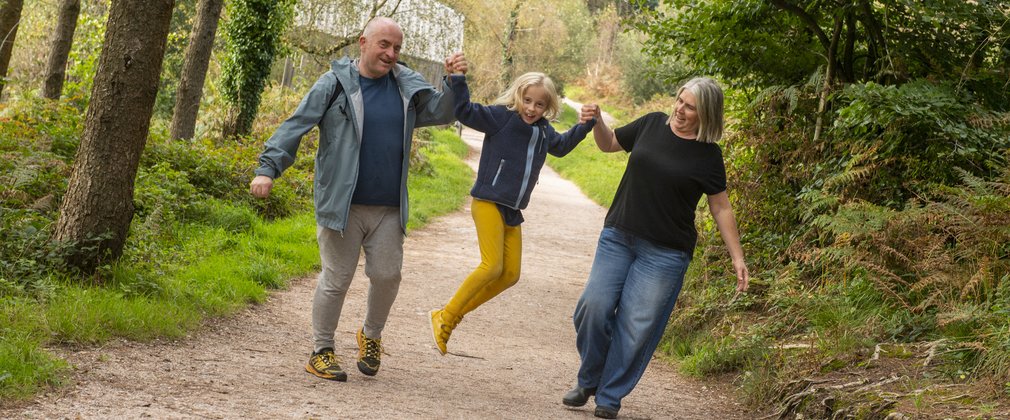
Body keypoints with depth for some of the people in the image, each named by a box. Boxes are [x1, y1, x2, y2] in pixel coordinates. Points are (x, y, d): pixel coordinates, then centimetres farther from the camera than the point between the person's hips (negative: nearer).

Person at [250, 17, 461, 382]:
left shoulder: (408, 87, 10)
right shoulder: (335, 84, -4)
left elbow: (443, 112, 15)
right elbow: (296, 126, -6)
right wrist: (268, 167, -17)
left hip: (389, 209, 4)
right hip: (342, 206, -4)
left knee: (387, 276, 3)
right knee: (336, 279, 0)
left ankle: (371, 336, 29)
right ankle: (321, 352, 13)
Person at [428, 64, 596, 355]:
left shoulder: (544, 131, 11)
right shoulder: (501, 117, -10)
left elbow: (561, 146, 33)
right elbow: (464, 111, -19)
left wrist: (585, 126, 24)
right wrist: (457, 79, -31)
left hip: (512, 211, 8)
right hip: (488, 203, -8)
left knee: (511, 274, 5)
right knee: (492, 266, -19)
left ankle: (455, 313, 15)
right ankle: (445, 317, -6)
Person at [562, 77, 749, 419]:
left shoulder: (708, 156, -5)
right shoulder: (653, 124, 3)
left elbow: (721, 208, 1)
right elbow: (610, 143, 19)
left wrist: (737, 258, -2)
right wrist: (596, 122, -2)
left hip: (665, 253, -3)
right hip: (618, 237, 3)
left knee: (637, 327, -3)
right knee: (594, 306, -6)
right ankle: (589, 380, 17)